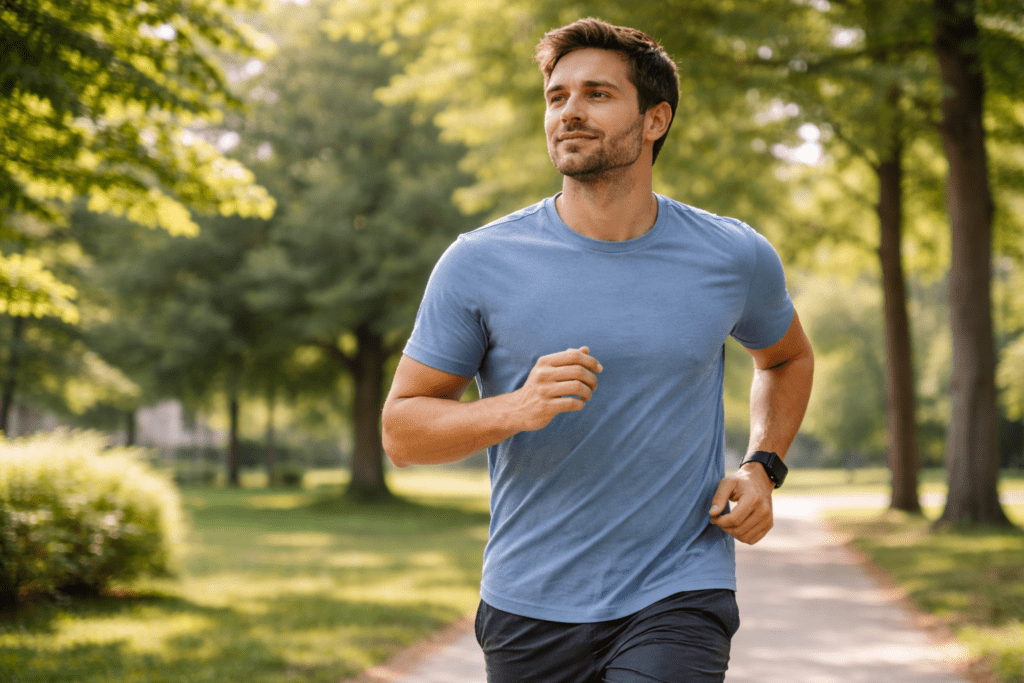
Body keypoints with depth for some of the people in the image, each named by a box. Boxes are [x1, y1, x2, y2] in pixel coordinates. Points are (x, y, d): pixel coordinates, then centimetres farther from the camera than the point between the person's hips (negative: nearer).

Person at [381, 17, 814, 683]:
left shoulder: (735, 259, -1)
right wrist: (517, 408, -21)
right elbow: (401, 430, -3)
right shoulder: (478, 265, -6)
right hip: (532, 608, 1)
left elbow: (788, 357, 21)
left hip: (678, 600, -1)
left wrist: (763, 467, 3)